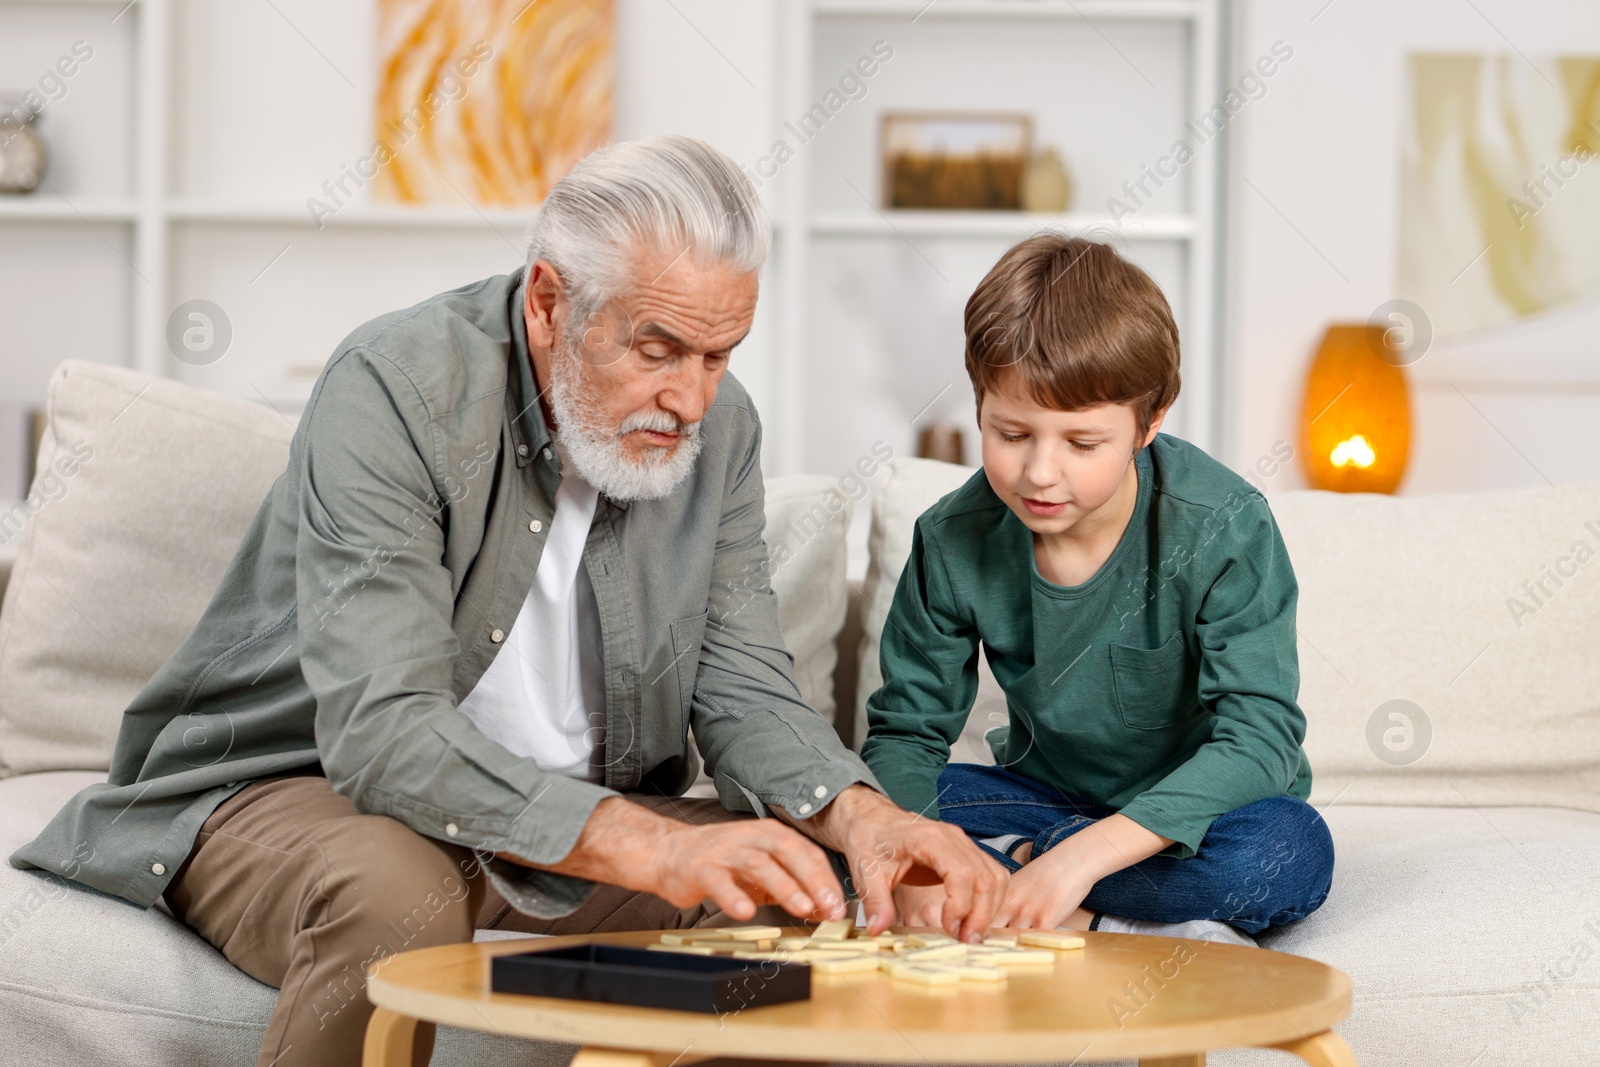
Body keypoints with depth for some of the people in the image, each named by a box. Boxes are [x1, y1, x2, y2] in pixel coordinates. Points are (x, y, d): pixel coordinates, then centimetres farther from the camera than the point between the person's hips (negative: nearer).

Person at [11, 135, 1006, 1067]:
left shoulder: (719, 425, -3)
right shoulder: (395, 390, -24)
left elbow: (745, 689, -1)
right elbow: (381, 732, -34)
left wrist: (860, 813, -25)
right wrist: (651, 850, -45)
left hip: (576, 821, 5)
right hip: (307, 789, -5)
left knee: (792, 888, -17)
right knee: (397, 898, -37)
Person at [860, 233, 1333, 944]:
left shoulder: (1223, 528, -23)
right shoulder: (954, 541, -12)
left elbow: (1258, 737, -29)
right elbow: (906, 731, -7)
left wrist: (1083, 855, -42)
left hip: (1198, 813, -3)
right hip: (1048, 795, 3)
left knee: (1288, 851, -37)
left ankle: (1013, 858, -24)